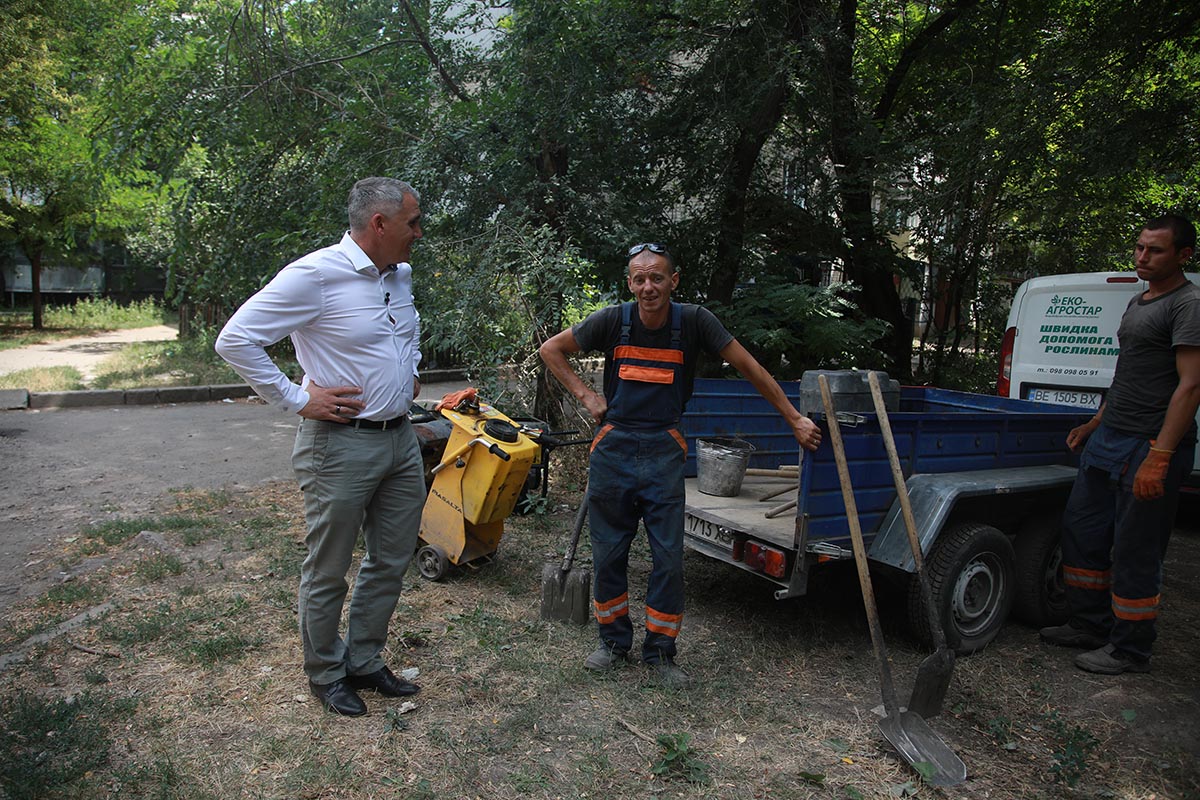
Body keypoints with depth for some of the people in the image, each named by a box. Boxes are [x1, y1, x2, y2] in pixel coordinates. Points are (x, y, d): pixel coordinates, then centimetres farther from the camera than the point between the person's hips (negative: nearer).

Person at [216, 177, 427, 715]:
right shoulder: (316, 274, -16)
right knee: (327, 571, 8)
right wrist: (297, 400, -16)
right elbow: (235, 339, -17)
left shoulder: (400, 274, 9)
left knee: (390, 561, 16)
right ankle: (325, 674, 28)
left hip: (400, 440, 8)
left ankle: (363, 661, 33)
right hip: (341, 443, -8)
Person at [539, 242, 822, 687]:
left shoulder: (694, 322, -7)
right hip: (614, 448, 1)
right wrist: (584, 395, -1)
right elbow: (551, 350, 9)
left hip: (664, 454, -1)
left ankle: (660, 651, 19)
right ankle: (614, 642, 27)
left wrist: (795, 420, -2)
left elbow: (749, 368, -2)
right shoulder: (613, 320, -4)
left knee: (669, 558, 1)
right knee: (608, 554, 8)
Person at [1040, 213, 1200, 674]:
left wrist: (1159, 457, -25)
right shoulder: (1139, 302, 17)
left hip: (1151, 446, -9)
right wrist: (1095, 424, 24)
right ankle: (1091, 625, 28)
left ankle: (1130, 650, 13)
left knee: (1134, 551, -1)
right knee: (1081, 530, 14)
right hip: (1109, 439, 9)